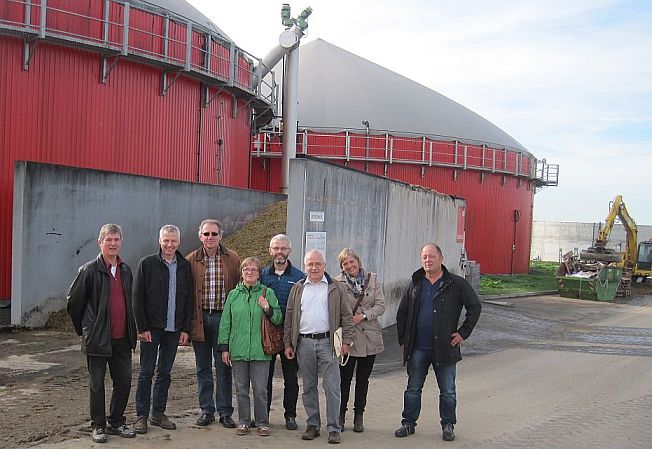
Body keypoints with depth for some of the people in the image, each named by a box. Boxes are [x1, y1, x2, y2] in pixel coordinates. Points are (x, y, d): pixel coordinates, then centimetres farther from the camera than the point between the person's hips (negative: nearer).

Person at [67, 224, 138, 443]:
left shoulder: (126, 270, 9)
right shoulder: (89, 270, -8)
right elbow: (74, 300, -2)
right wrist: (82, 329, 5)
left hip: (122, 338, 5)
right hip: (98, 339, -5)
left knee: (124, 382, 9)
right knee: (97, 384, 7)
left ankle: (116, 423, 24)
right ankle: (98, 426, 20)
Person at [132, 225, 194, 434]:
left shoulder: (185, 267, 6)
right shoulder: (147, 263, -4)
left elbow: (189, 299, 8)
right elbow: (137, 298, -5)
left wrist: (185, 328, 2)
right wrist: (142, 327, -10)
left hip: (174, 329, 3)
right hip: (151, 329, -3)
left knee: (165, 373, 11)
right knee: (146, 373, 3)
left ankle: (158, 414, 22)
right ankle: (141, 416, 13)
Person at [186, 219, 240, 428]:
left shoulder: (232, 259, 0)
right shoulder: (191, 260, 3)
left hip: (223, 318, -1)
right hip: (200, 319, 2)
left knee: (224, 368, 4)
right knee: (203, 368, 11)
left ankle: (225, 412, 14)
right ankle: (206, 410, 22)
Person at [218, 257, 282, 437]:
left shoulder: (267, 293, 2)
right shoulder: (234, 294, 7)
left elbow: (278, 319, 4)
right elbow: (225, 322, 9)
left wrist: (267, 309, -15)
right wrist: (224, 347, 6)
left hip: (260, 350, -2)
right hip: (238, 349, 2)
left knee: (260, 390, 2)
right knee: (241, 389, 11)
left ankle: (262, 422, 16)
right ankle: (243, 421, 23)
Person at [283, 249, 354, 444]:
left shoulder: (336, 288, 4)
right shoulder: (297, 289, 11)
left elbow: (346, 316, 3)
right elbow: (289, 317, 12)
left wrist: (346, 341, -4)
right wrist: (288, 343, 8)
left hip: (327, 342, -2)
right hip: (304, 343, 3)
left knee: (332, 386, -3)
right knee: (309, 387, 10)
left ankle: (334, 428, 5)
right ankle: (313, 425, 21)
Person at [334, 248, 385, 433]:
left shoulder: (372, 279, 4)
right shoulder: (337, 282, -4)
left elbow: (381, 306, 0)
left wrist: (362, 316, -13)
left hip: (370, 337, 3)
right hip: (347, 337, -3)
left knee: (363, 378, 12)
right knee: (345, 378, 3)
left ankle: (359, 416, 23)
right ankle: (340, 414, 18)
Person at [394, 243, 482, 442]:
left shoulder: (457, 284, -3)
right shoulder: (415, 284, 7)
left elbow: (475, 307, 0)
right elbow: (402, 313, 14)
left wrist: (463, 333, -5)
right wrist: (403, 340, 8)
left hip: (444, 347, -2)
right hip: (417, 348, 3)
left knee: (447, 391, 8)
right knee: (413, 388, 10)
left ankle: (448, 425, 24)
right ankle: (408, 423, 23)